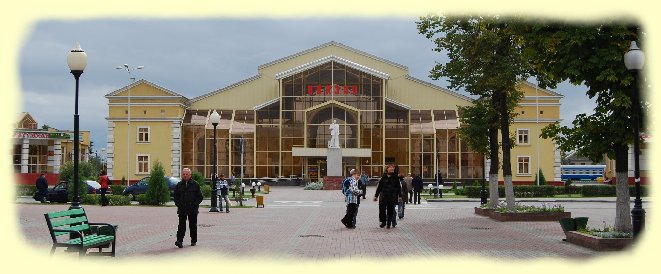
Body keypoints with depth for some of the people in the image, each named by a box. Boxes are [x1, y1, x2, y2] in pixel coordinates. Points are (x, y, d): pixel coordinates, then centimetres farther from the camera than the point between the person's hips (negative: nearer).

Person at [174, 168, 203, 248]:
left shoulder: (195, 184, 2)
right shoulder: (179, 185, 8)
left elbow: (199, 197, 4)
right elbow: (176, 196, 15)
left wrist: (195, 204, -7)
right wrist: (178, 204, 0)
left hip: (193, 209, -1)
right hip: (182, 209, 1)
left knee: (193, 225, 9)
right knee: (181, 225, -9)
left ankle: (193, 241, 21)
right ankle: (179, 241, -17)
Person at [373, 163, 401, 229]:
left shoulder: (395, 177, 3)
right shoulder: (384, 177, 5)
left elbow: (398, 187, 4)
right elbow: (379, 186, 9)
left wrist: (400, 196, -3)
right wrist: (376, 195, 9)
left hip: (392, 196, -1)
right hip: (383, 196, 1)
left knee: (390, 210, 3)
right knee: (382, 209, -4)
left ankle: (389, 223, 14)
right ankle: (383, 222, 14)